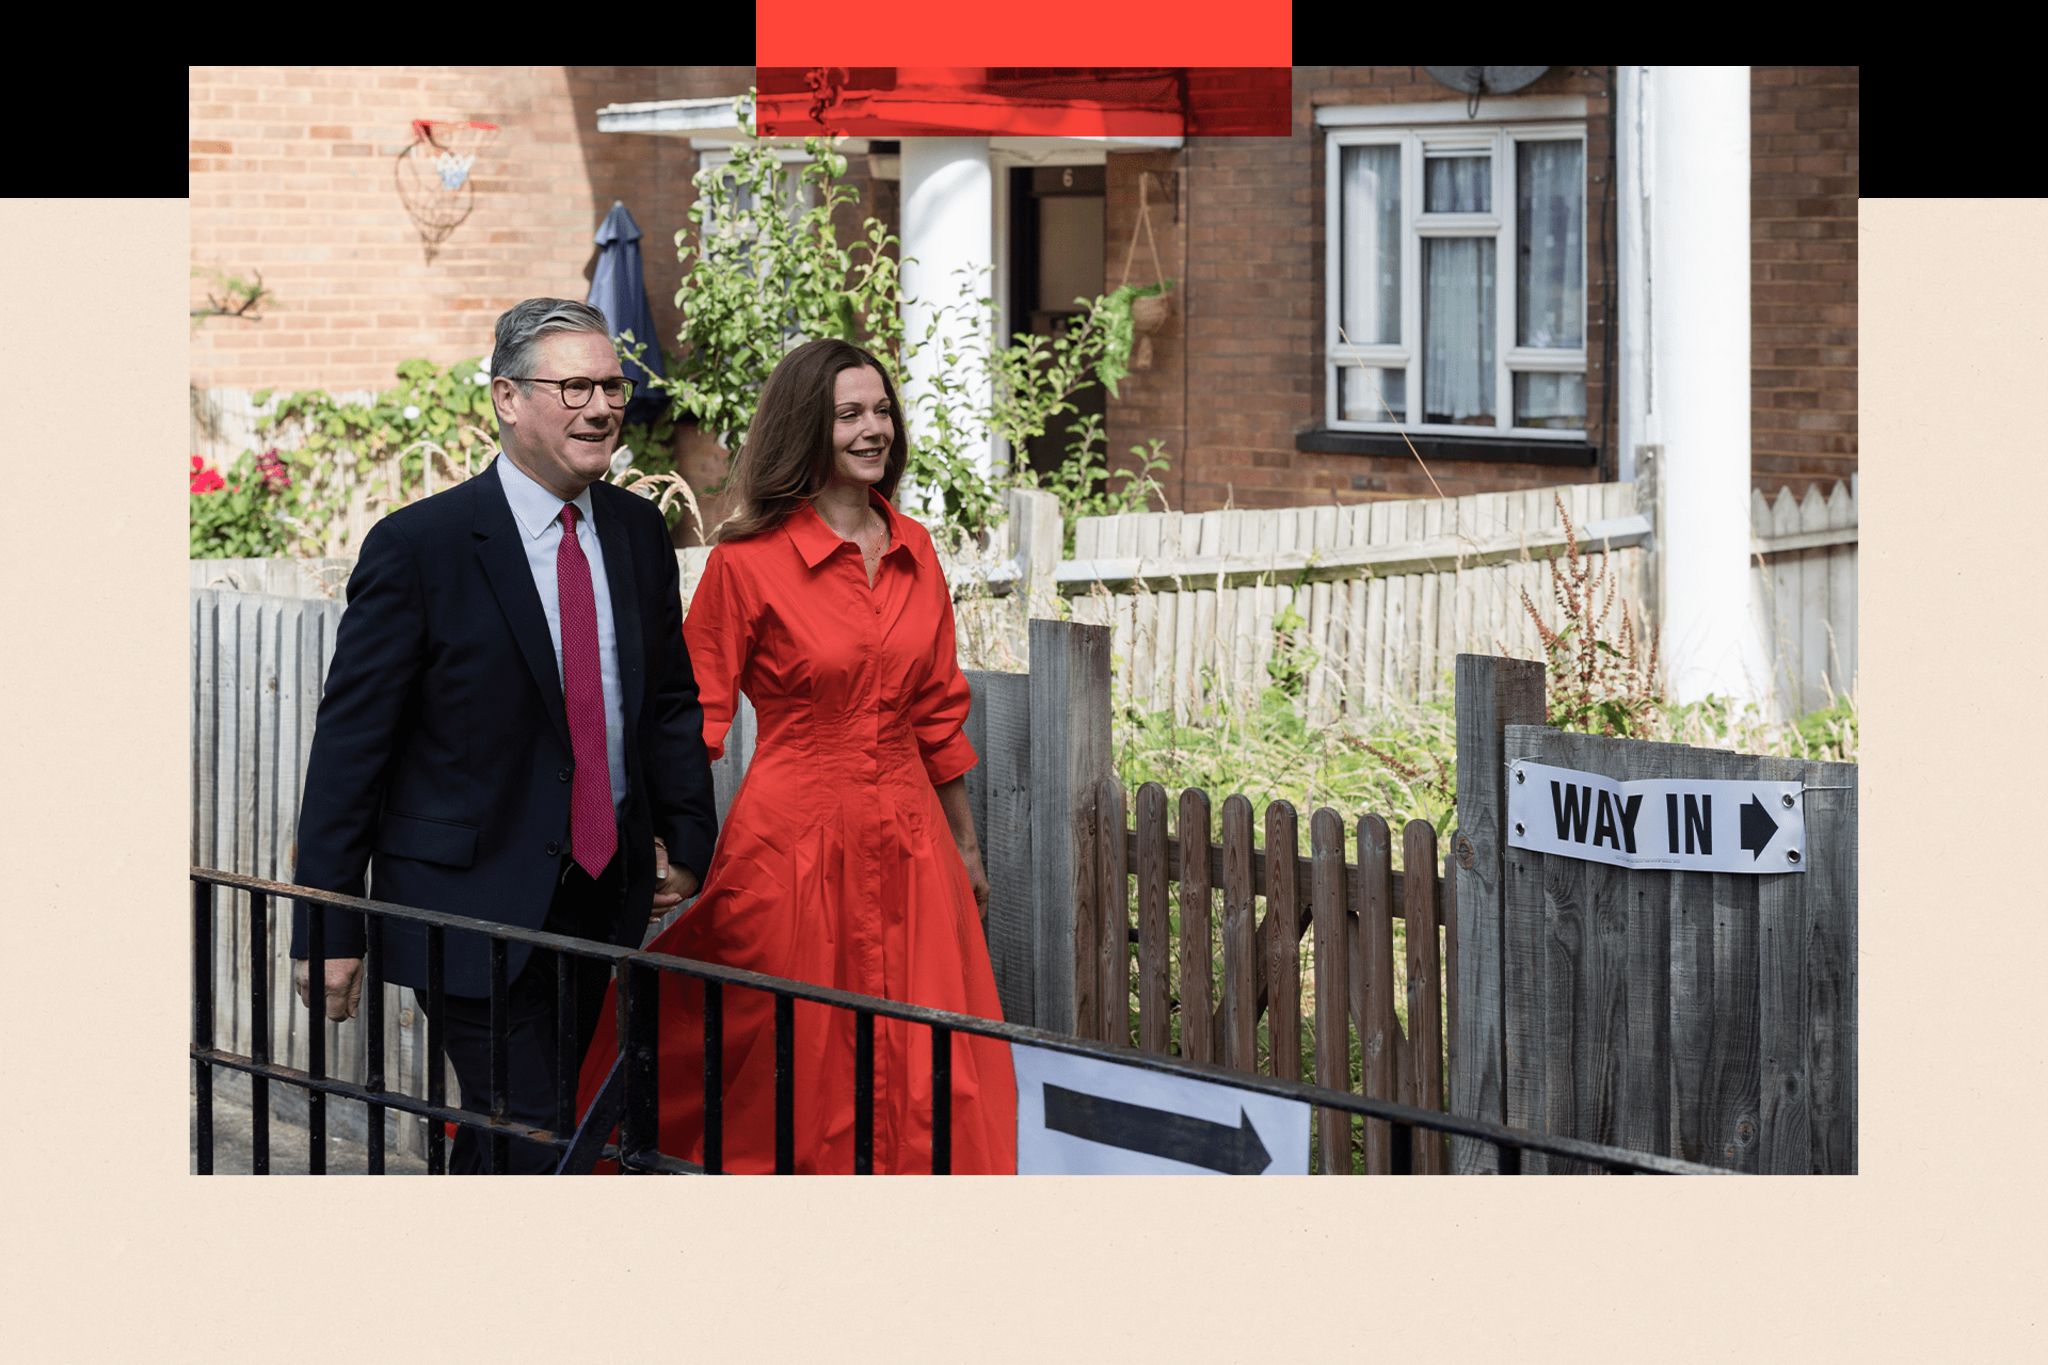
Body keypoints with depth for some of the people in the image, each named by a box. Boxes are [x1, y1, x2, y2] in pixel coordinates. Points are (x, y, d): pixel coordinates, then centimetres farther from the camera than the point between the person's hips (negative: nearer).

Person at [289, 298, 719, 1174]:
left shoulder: (638, 533, 6)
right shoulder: (419, 545, -12)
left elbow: (671, 697, 20)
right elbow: (350, 741, -10)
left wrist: (685, 839, 14)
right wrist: (330, 929, -11)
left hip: (601, 895, 6)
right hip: (474, 901, -6)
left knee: (498, 1141, 13)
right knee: (530, 1145, -11)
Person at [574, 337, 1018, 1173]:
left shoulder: (914, 553, 9)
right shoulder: (747, 562, -8)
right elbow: (694, 719, -5)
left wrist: (964, 847, 21)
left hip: (907, 847, 5)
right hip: (794, 848, -5)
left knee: (932, 1082, 2)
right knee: (799, 1083, 2)